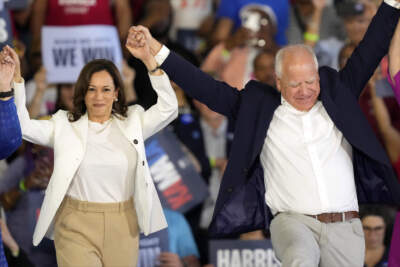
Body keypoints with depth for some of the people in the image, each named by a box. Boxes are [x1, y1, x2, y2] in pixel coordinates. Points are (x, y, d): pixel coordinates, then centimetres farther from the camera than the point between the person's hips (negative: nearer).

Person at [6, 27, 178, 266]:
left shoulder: (132, 123, 8)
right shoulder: (65, 126, 5)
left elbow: (168, 108, -3)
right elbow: (22, 125, -2)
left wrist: (149, 60, -11)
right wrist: (15, 79, -12)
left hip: (122, 228, 2)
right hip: (77, 228, -2)